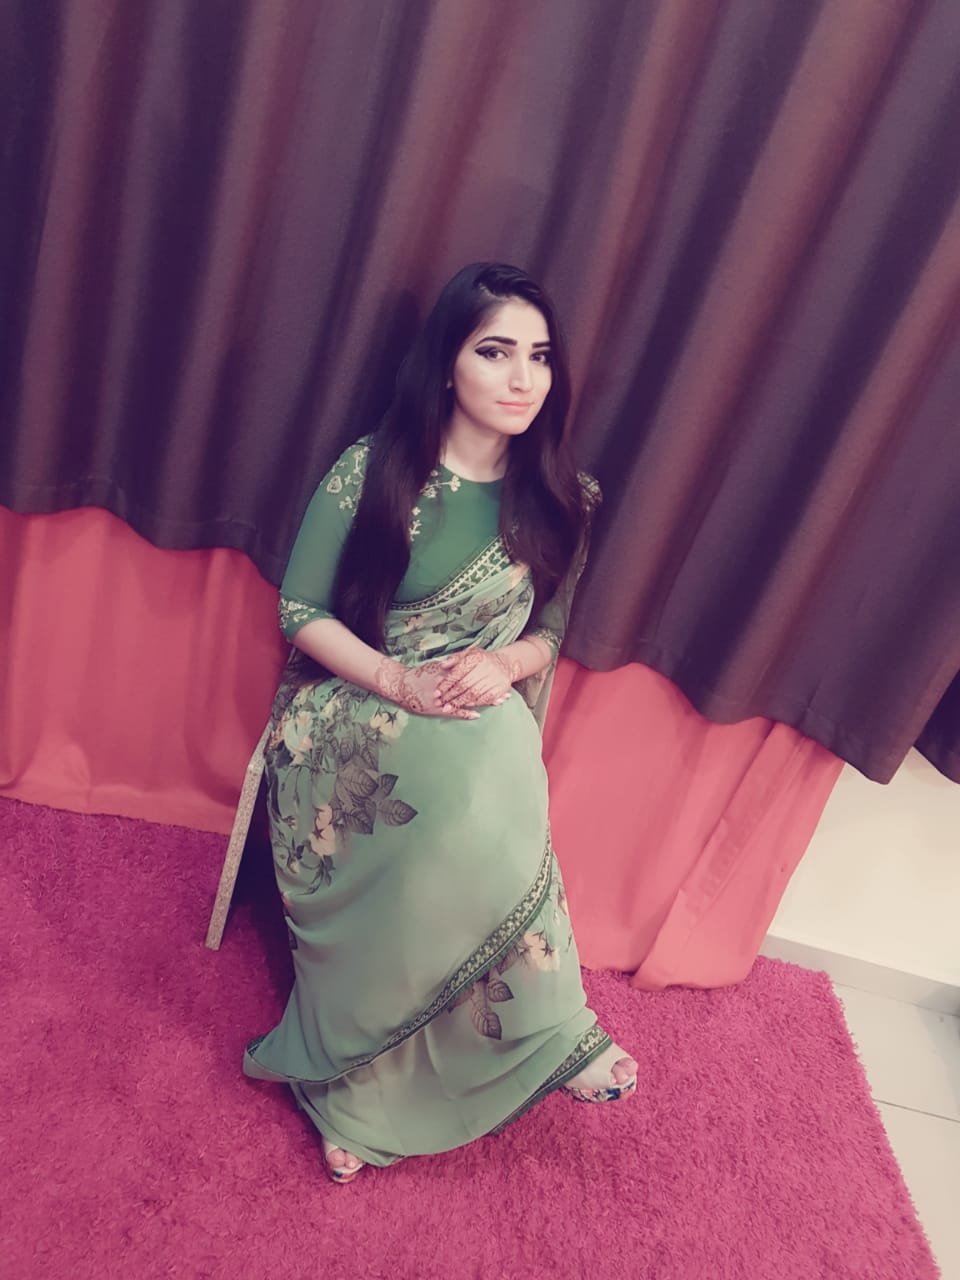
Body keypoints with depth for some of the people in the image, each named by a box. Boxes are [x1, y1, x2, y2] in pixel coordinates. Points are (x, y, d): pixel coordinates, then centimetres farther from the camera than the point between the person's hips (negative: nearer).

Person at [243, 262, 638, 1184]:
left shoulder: (561, 500, 3)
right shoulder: (371, 469, -6)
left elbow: (550, 631, 10)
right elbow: (299, 608, -3)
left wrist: (503, 665, -14)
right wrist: (397, 679, -20)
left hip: (483, 717, 3)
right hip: (352, 706, -3)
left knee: (482, 794, -33)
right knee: (482, 783, -35)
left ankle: (353, 1086, -13)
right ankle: (549, 1031, -13)